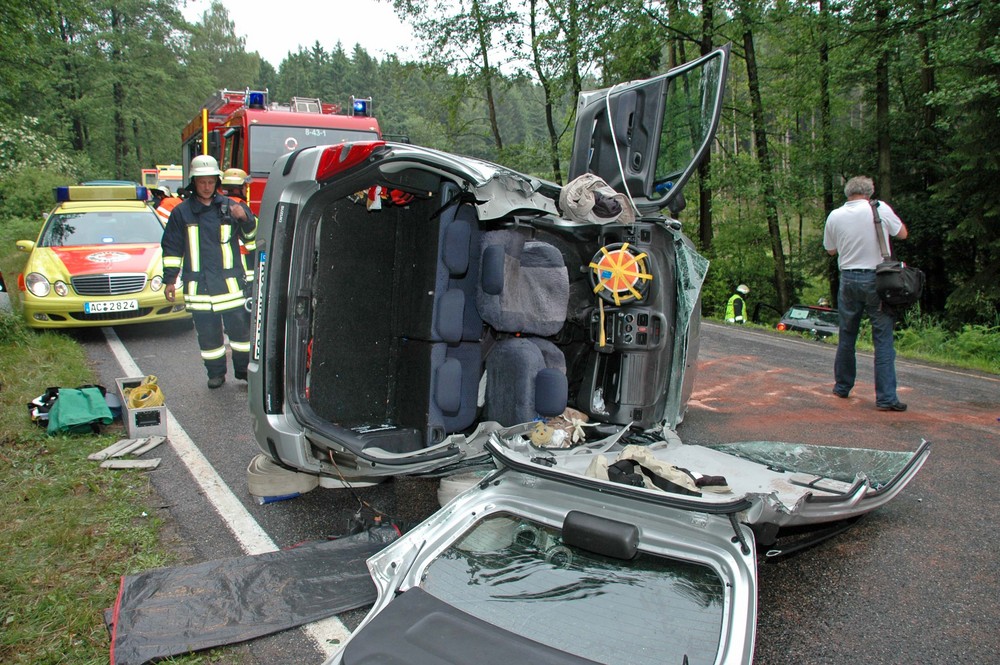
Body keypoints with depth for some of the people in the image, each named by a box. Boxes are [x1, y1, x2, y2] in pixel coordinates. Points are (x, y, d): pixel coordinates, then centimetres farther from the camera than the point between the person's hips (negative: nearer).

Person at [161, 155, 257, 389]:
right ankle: (215, 372, 21)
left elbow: (251, 235, 6)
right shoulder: (182, 212, 6)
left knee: (240, 327, 2)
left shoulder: (229, 207, 5)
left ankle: (245, 370, 16)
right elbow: (171, 248, 10)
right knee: (208, 332, 7)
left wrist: (245, 219, -15)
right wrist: (169, 279, 8)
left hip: (230, 281, 0)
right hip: (199, 285, 1)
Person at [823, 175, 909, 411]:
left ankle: (842, 387, 25)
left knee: (847, 336, 15)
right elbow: (903, 234, 9)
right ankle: (886, 397, -4)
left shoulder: (835, 216, 1)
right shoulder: (880, 208, -5)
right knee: (883, 338, -1)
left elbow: (831, 250, 13)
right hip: (877, 279, -2)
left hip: (848, 279, 3)